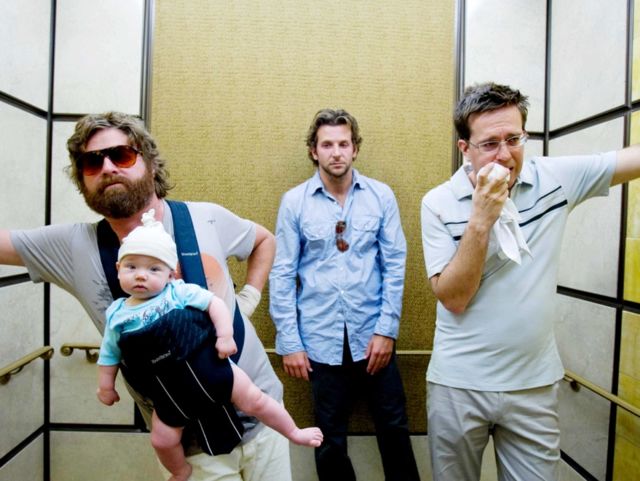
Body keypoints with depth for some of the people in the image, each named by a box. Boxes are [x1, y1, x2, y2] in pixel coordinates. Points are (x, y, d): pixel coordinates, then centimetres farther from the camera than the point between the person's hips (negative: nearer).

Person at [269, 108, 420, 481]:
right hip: (321, 339, 0)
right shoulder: (294, 202, -3)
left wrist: (386, 329, -5)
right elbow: (283, 274, -2)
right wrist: (289, 342, -4)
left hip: (372, 334, 1)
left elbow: (395, 265, 0)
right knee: (330, 438, 16)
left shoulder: (381, 196, -1)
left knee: (394, 428, 14)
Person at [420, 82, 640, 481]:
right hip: (458, 385, -1)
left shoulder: (556, 178, -3)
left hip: (534, 384, 2)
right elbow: (453, 298, -15)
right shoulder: (439, 203, -10)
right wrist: (480, 221, -23)